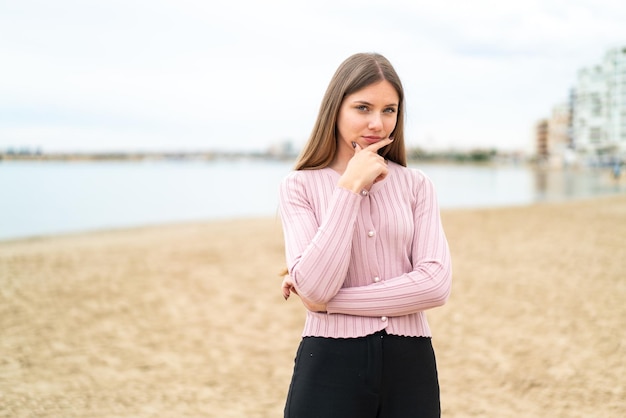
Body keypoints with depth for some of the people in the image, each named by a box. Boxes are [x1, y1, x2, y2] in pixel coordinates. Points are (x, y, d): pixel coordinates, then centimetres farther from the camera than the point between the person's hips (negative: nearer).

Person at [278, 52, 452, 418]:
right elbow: (315, 288, -15)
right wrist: (351, 187, -14)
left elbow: (437, 283, -9)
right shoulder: (300, 186, -2)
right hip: (331, 364, -2)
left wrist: (331, 301, -12)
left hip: (410, 364, 2)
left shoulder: (417, 185, 3)